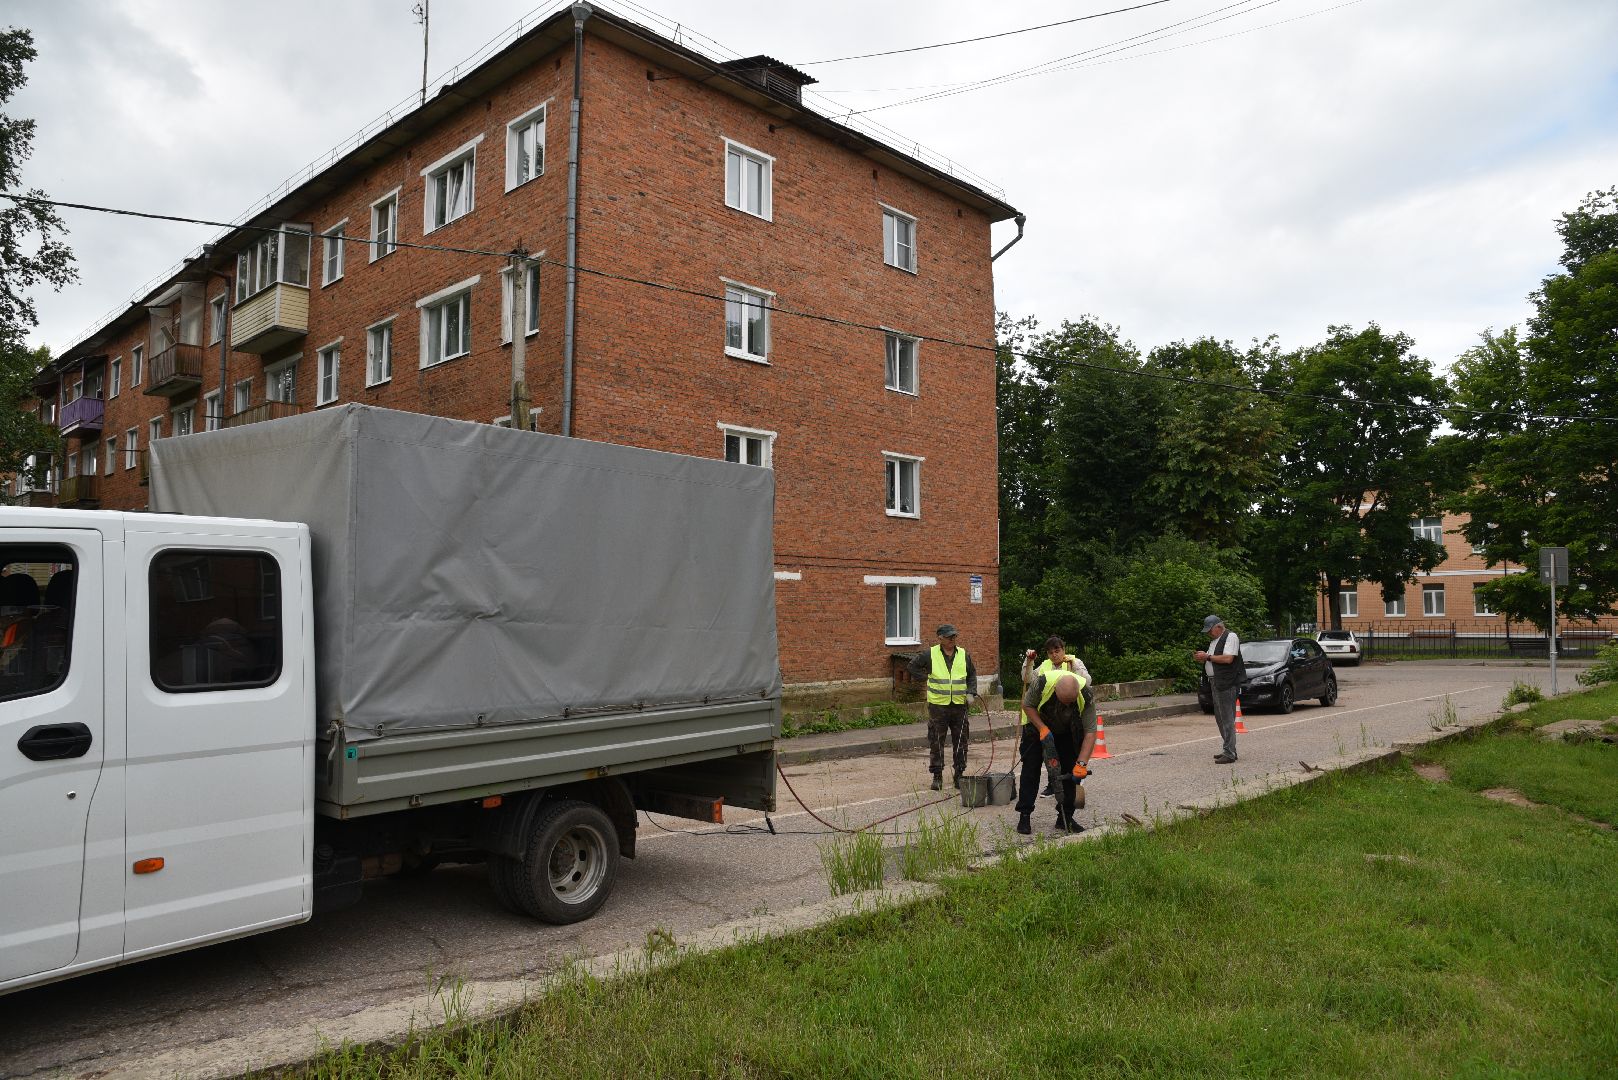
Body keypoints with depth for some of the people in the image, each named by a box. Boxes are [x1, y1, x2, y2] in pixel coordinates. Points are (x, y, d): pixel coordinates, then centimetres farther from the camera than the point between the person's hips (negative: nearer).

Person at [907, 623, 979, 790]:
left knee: (961, 742, 7)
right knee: (936, 743, 2)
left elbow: (972, 675, 15)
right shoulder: (930, 655, -3)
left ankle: (959, 775, 20)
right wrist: (924, 678, -1)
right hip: (938, 706, -2)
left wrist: (971, 692, 2)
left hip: (959, 706, 2)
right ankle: (937, 776, 11)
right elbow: (913, 666, 8)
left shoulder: (964, 655, 6)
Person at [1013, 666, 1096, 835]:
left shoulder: (1085, 696, -34)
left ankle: (1065, 817, 9)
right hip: (1038, 725, -1)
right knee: (1031, 770, -5)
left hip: (1067, 731, 2)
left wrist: (1082, 763, -35)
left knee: (1071, 772, -2)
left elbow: (1090, 732, -29)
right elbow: (1027, 705, -19)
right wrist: (1043, 729, -28)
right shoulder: (1042, 682, -38)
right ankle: (1024, 817, 0)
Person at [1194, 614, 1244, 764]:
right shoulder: (1216, 640, 20)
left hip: (1226, 683, -10)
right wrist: (1203, 657, 6)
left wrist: (1208, 656, -13)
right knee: (1220, 718, 12)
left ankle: (1230, 753, -7)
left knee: (1227, 719, -9)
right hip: (1215, 683, 10)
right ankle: (1228, 749, 19)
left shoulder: (1230, 636, -9)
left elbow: (1228, 658, -20)